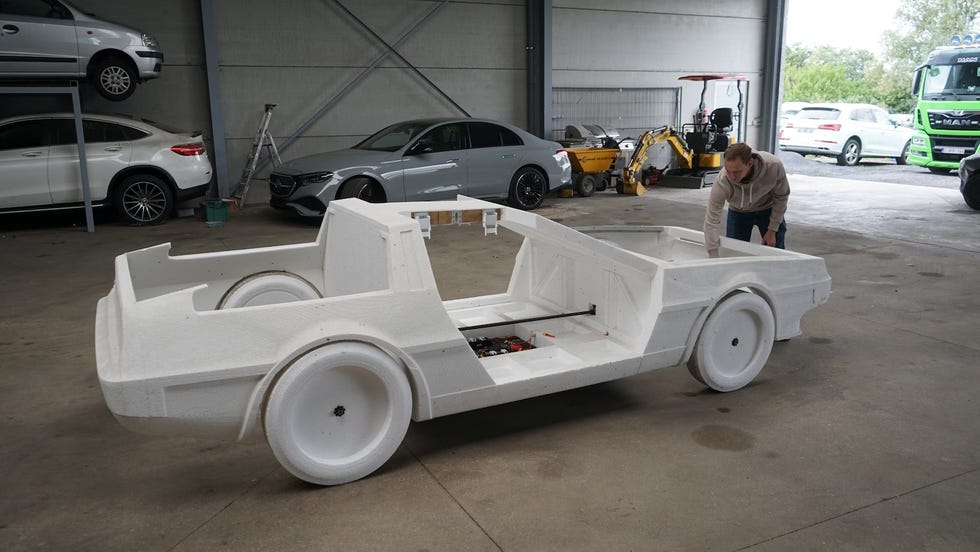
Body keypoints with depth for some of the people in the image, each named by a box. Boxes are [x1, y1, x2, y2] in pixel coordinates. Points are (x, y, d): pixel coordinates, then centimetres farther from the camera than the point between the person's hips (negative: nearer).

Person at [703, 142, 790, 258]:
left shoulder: (774, 166, -35)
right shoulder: (721, 182, -37)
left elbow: (781, 197, -15)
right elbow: (711, 221, -31)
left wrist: (772, 230, -11)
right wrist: (714, 258, -33)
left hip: (768, 209, 1)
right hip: (738, 212, 0)